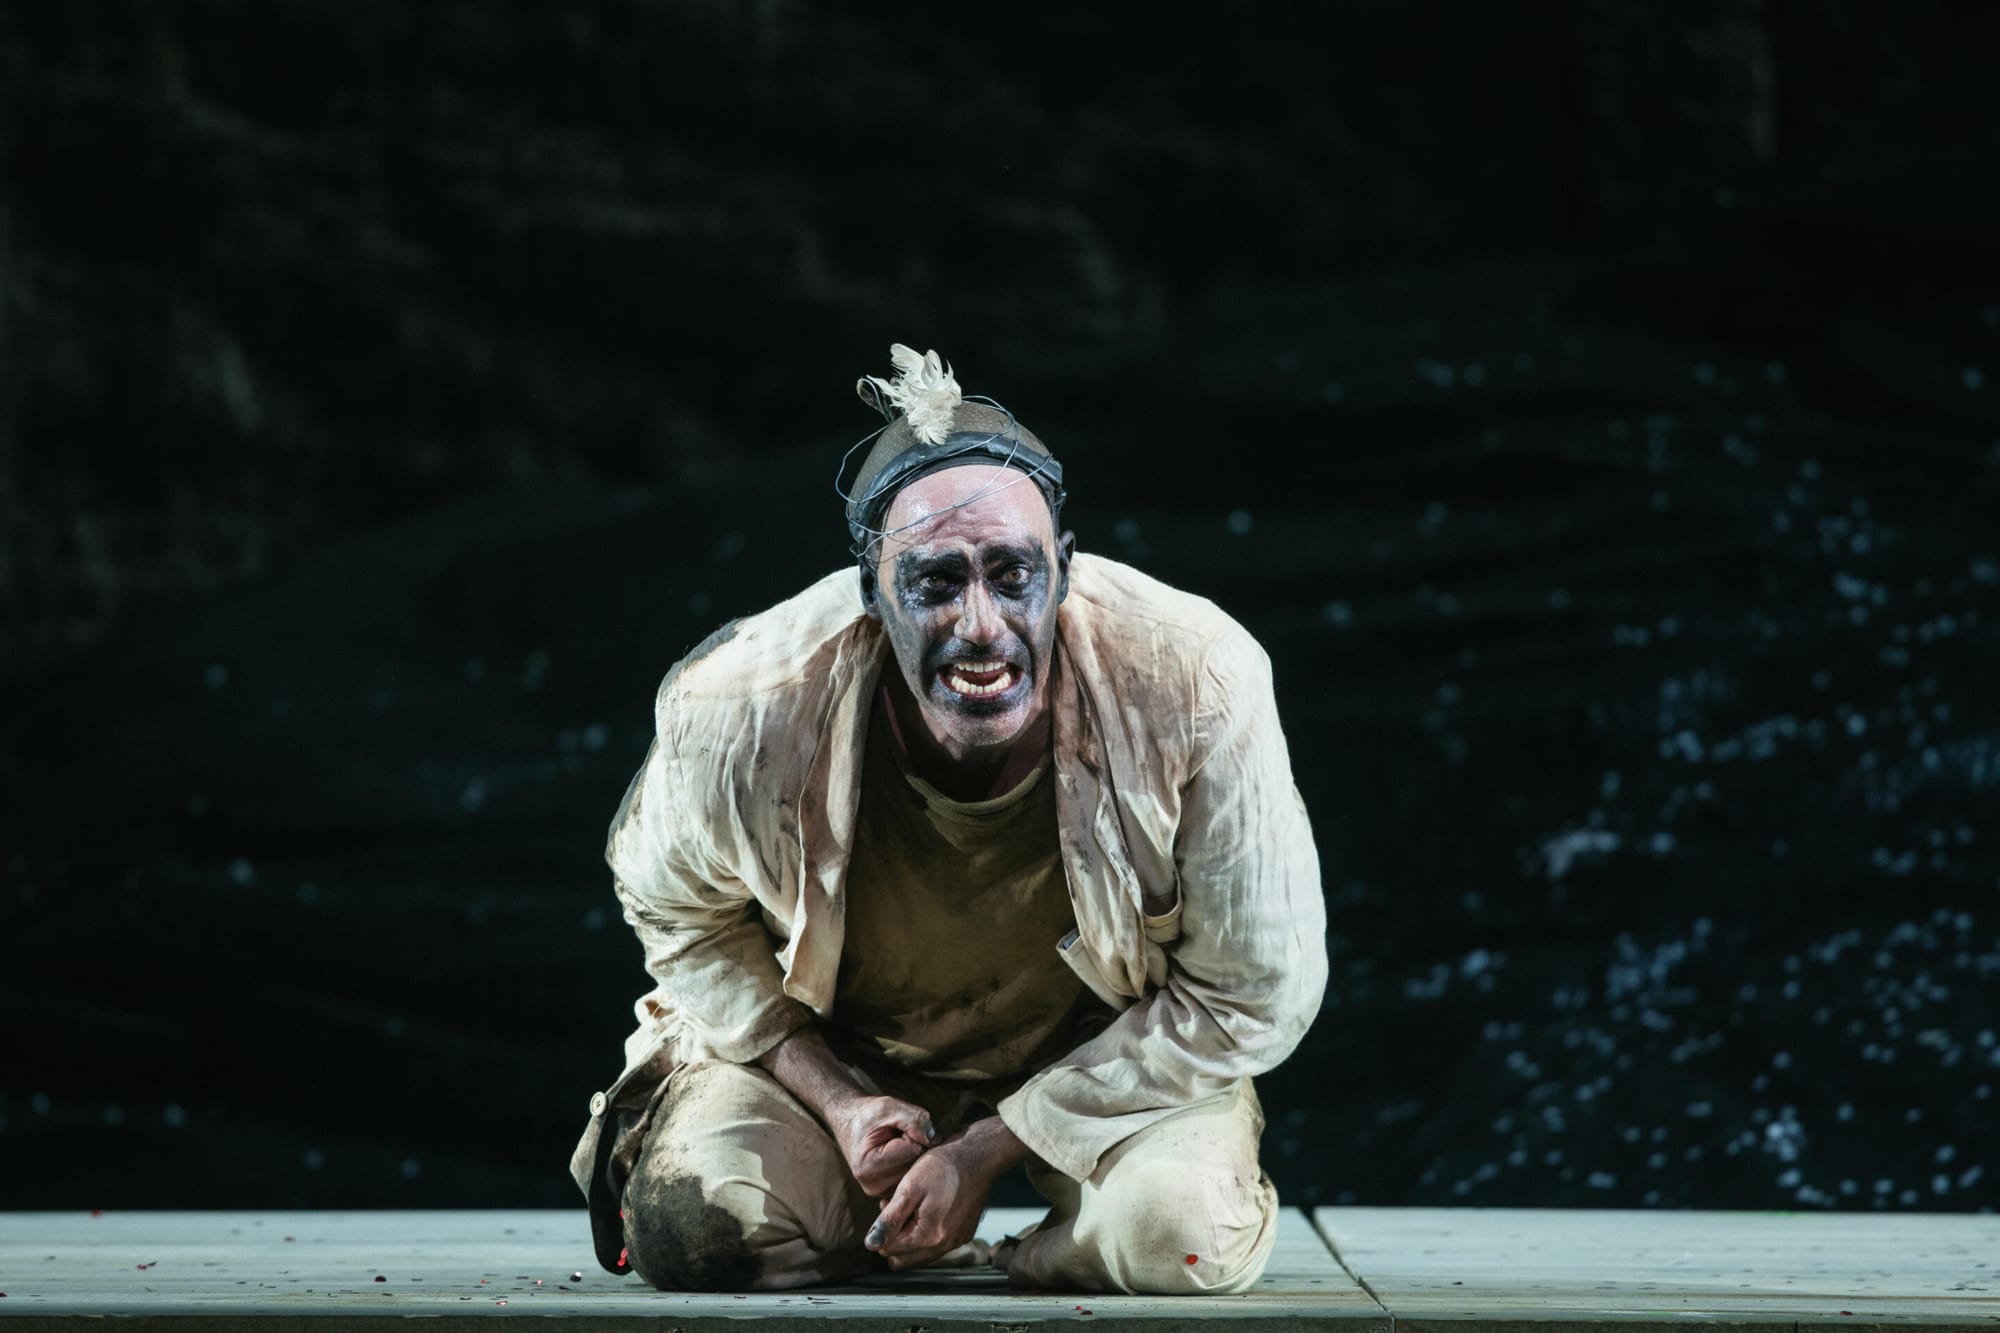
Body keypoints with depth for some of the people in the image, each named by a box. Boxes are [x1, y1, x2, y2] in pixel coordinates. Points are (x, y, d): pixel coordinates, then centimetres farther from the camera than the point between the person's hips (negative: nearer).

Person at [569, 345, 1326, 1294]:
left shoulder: (1195, 690, -32)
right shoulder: (744, 715, -28)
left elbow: (1255, 993, -20)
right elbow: (676, 909, -3)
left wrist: (989, 1146, -21)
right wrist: (836, 1101, -15)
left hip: (1107, 1048, -1)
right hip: (838, 1045, 1)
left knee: (1179, 1236, -30)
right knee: (692, 1231, -23)